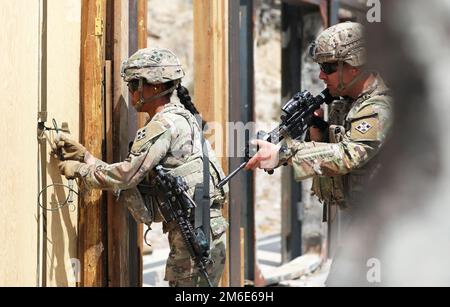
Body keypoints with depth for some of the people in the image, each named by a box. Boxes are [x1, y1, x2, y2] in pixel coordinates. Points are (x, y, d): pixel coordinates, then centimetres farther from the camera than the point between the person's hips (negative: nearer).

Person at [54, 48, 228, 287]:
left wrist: (79, 170, -1)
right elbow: (132, 175, 16)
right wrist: (83, 155, 13)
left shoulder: (165, 124, -12)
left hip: (195, 230, -10)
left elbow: (127, 175, -14)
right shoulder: (180, 117, 19)